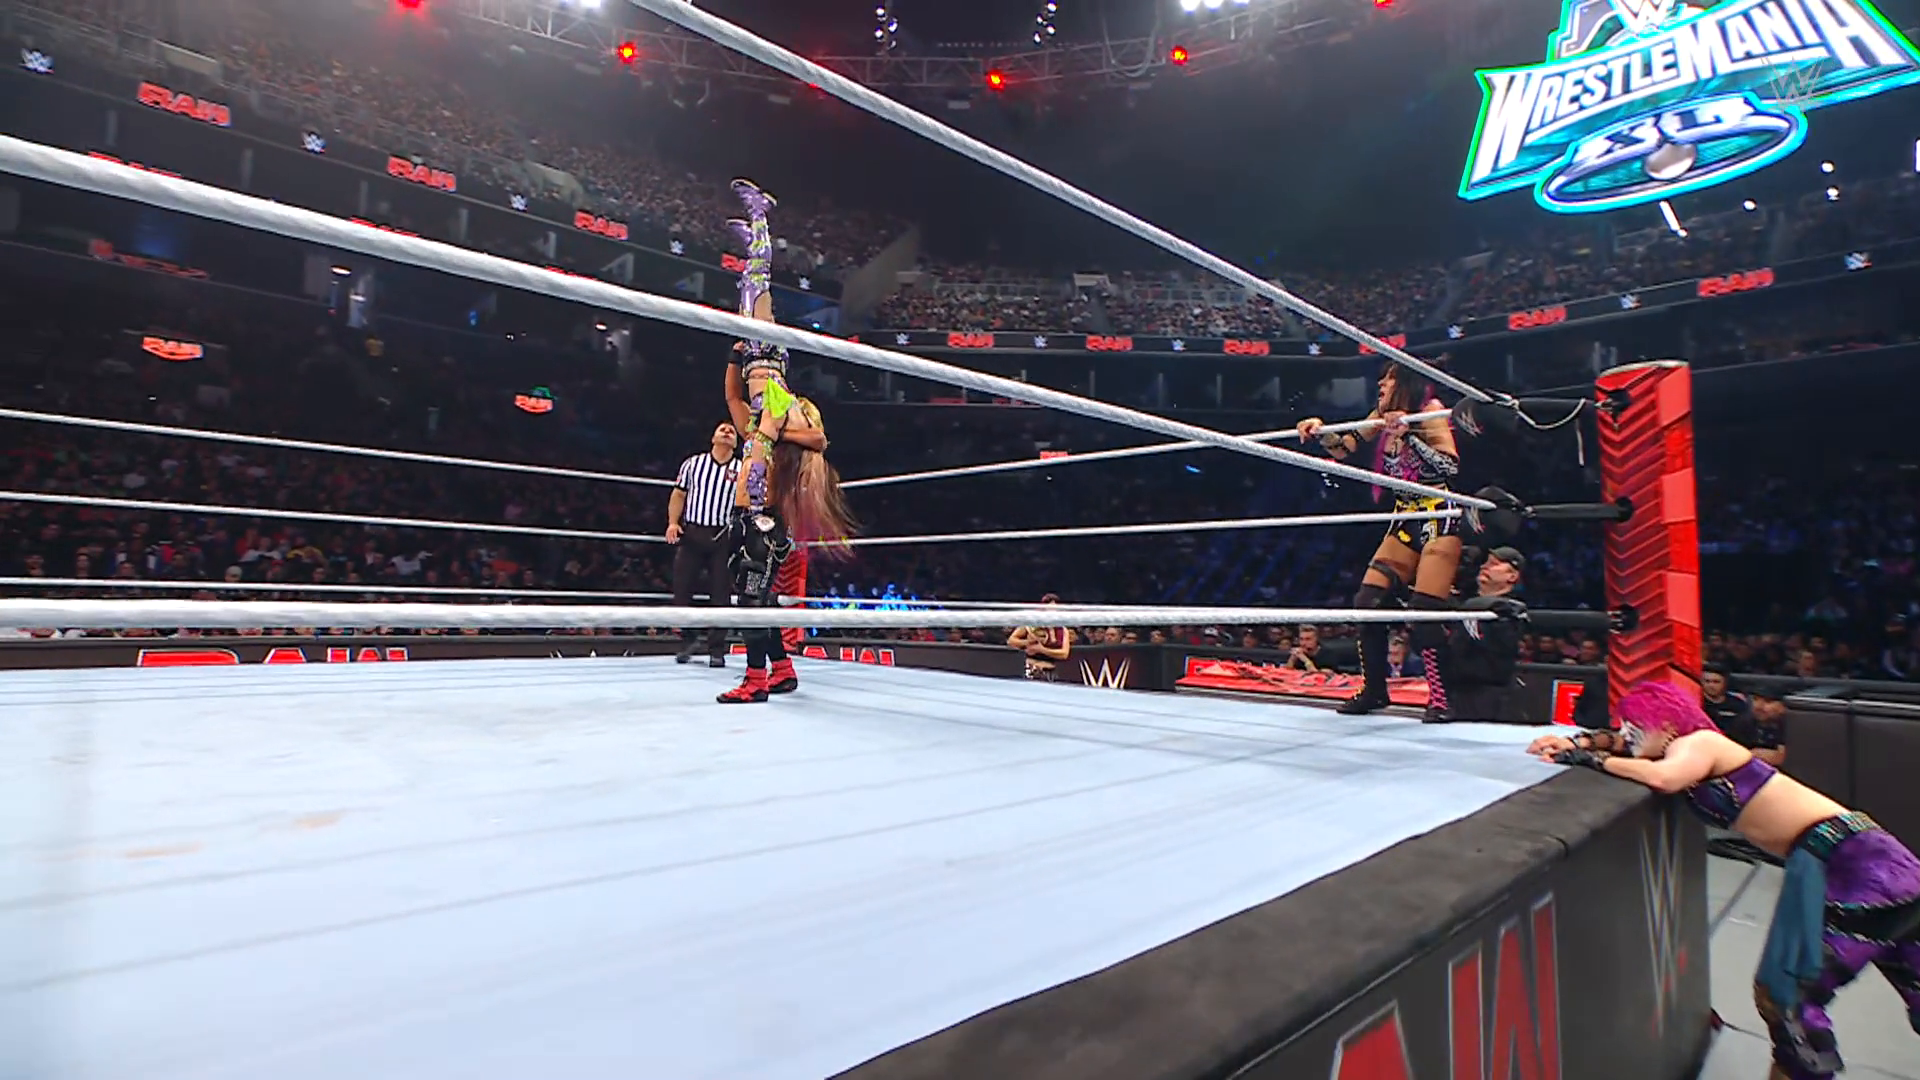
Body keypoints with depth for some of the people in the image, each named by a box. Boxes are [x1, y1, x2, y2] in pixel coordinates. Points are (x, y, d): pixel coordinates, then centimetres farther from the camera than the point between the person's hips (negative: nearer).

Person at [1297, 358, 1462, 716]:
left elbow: (1450, 467, -21)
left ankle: (1443, 698, 4)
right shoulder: (1382, 416, 10)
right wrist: (1320, 430, -6)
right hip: (1405, 522, 7)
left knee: (1424, 615, -13)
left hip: (1440, 521, -7)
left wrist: (1407, 433, -27)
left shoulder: (1430, 409, -10)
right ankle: (1373, 690, 15)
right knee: (1367, 603, 0)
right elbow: (1343, 450, 11)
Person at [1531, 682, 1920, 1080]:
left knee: (1787, 995, -6)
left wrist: (1588, 759, -26)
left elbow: (1663, 778, -35)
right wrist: (1579, 742, 5)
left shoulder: (1696, 742, -13)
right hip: (1831, 862, 9)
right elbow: (1625, 742, 24)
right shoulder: (1692, 746, 11)